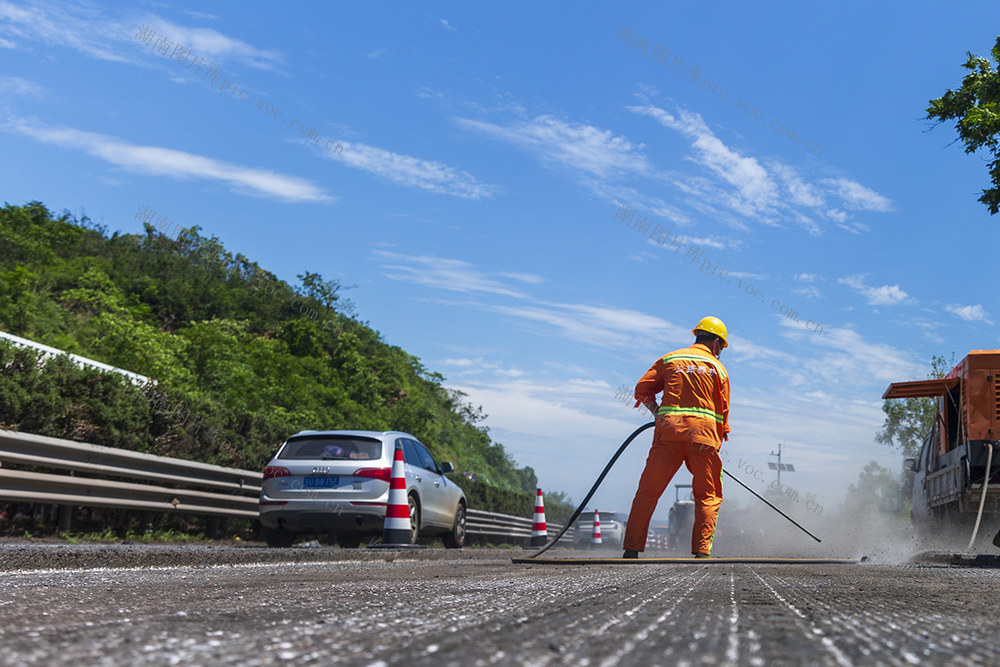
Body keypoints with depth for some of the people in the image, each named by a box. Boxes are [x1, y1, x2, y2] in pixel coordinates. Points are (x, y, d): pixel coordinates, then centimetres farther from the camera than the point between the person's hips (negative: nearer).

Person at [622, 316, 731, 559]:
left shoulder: (669, 359, 16)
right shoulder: (718, 368, 13)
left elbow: (642, 391, 10)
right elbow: (723, 412, 11)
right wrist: (717, 442, 21)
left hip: (669, 431, 1)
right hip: (704, 434, -1)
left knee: (648, 491, 4)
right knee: (708, 495, 10)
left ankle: (632, 549, 0)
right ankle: (702, 550, -2)